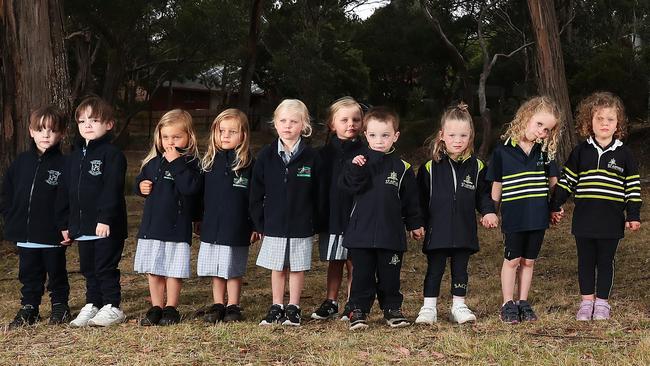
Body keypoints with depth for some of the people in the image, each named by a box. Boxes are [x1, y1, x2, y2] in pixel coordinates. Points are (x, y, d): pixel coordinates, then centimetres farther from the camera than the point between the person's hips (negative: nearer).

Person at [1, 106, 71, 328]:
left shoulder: (63, 165, -8)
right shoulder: (21, 162, 6)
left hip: (53, 235, -4)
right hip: (25, 234, 4)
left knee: (56, 272, 10)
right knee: (29, 274, 12)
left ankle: (60, 306, 25)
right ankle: (28, 309, 22)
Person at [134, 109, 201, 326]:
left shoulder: (190, 162, -7)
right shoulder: (153, 161, 10)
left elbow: (190, 187, -24)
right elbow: (140, 181, 22)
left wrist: (176, 162, -23)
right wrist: (141, 187, 0)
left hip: (177, 228, -6)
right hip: (151, 225, 6)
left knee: (173, 271, 1)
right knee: (153, 271, 12)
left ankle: (171, 308, 14)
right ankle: (156, 307, 23)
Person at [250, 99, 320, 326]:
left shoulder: (310, 157, -3)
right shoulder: (266, 156, 0)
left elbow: (317, 194, 0)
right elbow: (256, 193, 4)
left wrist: (315, 224, -2)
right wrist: (259, 223, 1)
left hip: (301, 227, -1)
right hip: (274, 225, 1)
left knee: (297, 268, 6)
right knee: (277, 268, 9)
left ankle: (293, 308, 18)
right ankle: (276, 308, 20)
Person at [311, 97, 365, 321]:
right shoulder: (325, 153, 4)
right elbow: (318, 187, 3)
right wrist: (318, 217, -2)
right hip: (332, 217, 2)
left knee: (353, 263, 4)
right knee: (334, 263, 13)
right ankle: (330, 303, 23)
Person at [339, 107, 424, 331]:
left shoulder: (402, 167, 4)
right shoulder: (359, 162, 3)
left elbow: (410, 200, 10)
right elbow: (347, 186, -10)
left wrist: (415, 224, 13)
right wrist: (355, 169, -24)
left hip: (391, 234, 0)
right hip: (361, 232, 0)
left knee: (390, 275, 9)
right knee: (362, 275, 5)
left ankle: (392, 309, 21)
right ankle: (358, 311, 13)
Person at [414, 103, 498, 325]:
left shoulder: (476, 167, 3)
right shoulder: (430, 167, -3)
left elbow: (483, 194, 10)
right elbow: (421, 199, 1)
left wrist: (488, 212, -6)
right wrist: (419, 223, -4)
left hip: (465, 230, 2)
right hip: (437, 230, -2)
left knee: (460, 269, 11)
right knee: (435, 269, 4)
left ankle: (459, 306, 23)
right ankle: (428, 308, 11)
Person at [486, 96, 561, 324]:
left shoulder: (545, 152, 4)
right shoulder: (503, 151, -5)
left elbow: (553, 182, 13)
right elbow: (496, 185, 0)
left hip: (538, 217, 3)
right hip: (513, 216, -3)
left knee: (528, 261, 11)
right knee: (512, 259, 5)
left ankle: (523, 303, 21)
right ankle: (508, 305, 14)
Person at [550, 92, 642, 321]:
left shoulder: (623, 154, 1)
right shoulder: (581, 152, 4)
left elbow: (633, 187, 4)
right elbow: (566, 180, 10)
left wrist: (633, 215, 0)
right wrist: (556, 206, 9)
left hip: (611, 219, -1)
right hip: (584, 217, 1)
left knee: (605, 262, 8)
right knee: (585, 261, 9)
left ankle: (602, 302, 19)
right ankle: (586, 301, 19)